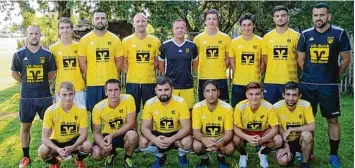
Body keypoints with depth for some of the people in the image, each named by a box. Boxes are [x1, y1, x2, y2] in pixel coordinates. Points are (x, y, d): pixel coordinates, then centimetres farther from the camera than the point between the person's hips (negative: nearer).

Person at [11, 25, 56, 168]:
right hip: (26, 97, 0)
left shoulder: (47, 54, -1)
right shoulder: (19, 54, -2)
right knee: (25, 126, 9)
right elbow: (14, 73, 9)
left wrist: (41, 82, 10)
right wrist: (26, 83, 10)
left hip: (45, 96, 0)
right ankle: (26, 157, 23)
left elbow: (52, 73, 9)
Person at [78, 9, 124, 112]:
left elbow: (119, 61, 7)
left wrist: (111, 75, 6)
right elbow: (82, 63, 1)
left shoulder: (115, 39, 3)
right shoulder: (85, 40, 0)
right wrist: (91, 76, 2)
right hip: (93, 83, -1)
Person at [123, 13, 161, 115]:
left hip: (150, 82, 1)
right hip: (132, 82, 0)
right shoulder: (127, 41, 0)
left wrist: (149, 72, 3)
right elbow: (123, 61, 5)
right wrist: (131, 74, 0)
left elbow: (157, 61, 10)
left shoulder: (155, 41, 2)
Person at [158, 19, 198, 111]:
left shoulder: (192, 46, 4)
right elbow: (161, 65, 10)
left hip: (188, 86, 2)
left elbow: (195, 64, 18)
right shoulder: (165, 45, -1)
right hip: (170, 86, -1)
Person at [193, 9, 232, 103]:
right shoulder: (198, 38, 2)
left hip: (221, 78, 0)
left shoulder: (226, 38, 3)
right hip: (203, 78, 0)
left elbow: (228, 58, 9)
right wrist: (201, 70, 2)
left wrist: (222, 69, 0)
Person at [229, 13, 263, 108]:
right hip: (238, 83, 1)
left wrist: (257, 74, 3)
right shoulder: (234, 42, 1)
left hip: (255, 82, 0)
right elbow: (232, 62, 7)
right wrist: (238, 75, 2)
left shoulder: (260, 41, -1)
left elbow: (263, 62, 6)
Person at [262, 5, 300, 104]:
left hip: (290, 80, -2)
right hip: (270, 81, 2)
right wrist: (274, 70, 6)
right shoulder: (267, 37, 6)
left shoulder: (296, 36, 0)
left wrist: (291, 70, 2)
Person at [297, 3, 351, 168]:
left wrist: (332, 75, 9)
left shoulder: (339, 33, -3)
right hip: (307, 85, 2)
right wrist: (312, 74, 11)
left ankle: (333, 155, 18)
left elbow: (346, 60, 3)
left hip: (329, 86, -2)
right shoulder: (306, 35, 3)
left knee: (332, 120, 4)